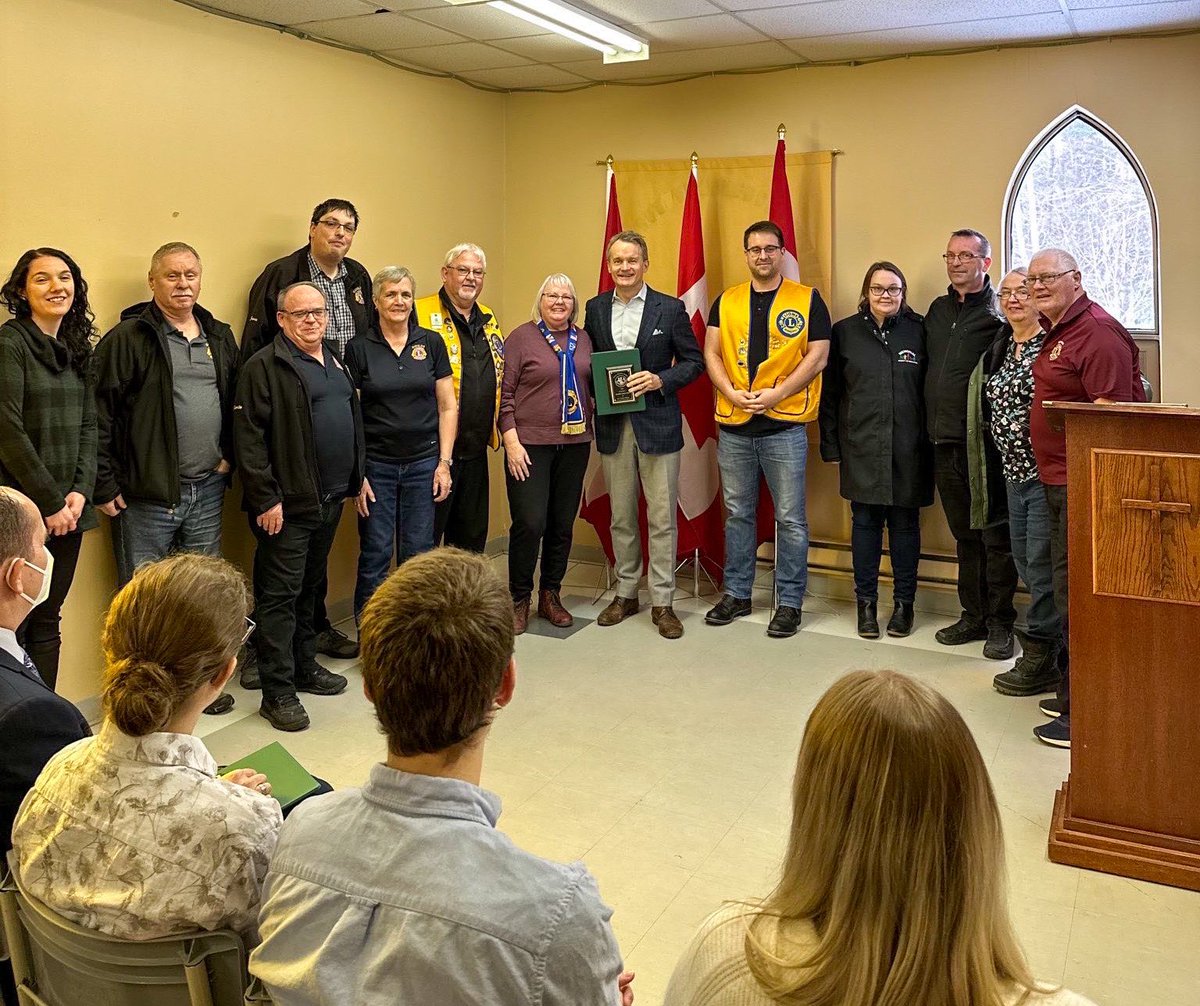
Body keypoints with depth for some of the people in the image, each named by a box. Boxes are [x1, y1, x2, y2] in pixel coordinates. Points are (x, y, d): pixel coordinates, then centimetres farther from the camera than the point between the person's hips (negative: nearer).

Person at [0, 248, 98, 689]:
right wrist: (50, 503, -11)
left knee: (47, 621, 11)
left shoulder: (78, 348, 12)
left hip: (68, 509, 6)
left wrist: (80, 492, -3)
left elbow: (88, 425, 10)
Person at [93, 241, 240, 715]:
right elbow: (99, 414, -11)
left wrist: (228, 455, 11)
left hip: (207, 489, 6)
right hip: (146, 494, -5)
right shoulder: (128, 337, -8)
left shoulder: (219, 336, 11)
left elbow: (235, 401, 20)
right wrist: (105, 484, -13)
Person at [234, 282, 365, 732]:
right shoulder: (264, 366, -11)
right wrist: (265, 499, -19)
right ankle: (278, 692, 4)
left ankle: (305, 666, 32)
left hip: (330, 500, 8)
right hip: (288, 505, -8)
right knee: (280, 594, -2)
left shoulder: (335, 361, 14)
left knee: (311, 587, 19)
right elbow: (248, 437, -16)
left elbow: (353, 419, 22)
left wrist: (356, 476, 16)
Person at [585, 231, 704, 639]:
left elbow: (694, 361, 0)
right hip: (612, 426, 3)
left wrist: (660, 380, -16)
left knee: (662, 518, 0)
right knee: (621, 516, 11)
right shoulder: (595, 309, 7)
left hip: (657, 424, -3)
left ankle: (662, 602, 10)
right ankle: (625, 594, 24)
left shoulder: (670, 309, -2)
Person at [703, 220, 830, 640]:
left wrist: (775, 394, -14)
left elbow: (818, 356, -5)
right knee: (737, 513, 12)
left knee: (790, 518, 1)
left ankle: (790, 601, 12)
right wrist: (732, 392, -11)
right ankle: (737, 593, 24)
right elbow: (711, 353, 6)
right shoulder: (726, 302, 10)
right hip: (733, 426, 3)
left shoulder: (808, 300, 1)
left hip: (784, 426, -3)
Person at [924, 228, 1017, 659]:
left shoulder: (998, 314, -5)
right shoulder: (938, 310, 15)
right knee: (964, 534, 14)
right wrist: (932, 424, 13)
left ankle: (1000, 622, 10)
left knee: (995, 535, 0)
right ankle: (973, 615, 24)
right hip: (945, 442, 7)